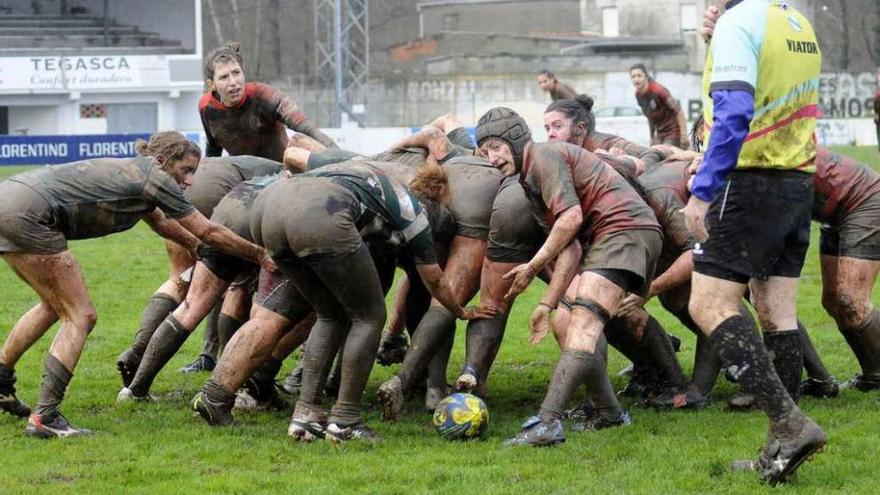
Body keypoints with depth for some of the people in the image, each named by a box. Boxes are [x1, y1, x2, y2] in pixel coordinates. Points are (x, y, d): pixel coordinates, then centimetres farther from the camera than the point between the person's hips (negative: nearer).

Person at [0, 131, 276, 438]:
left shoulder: (133, 174, 22)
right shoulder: (155, 177, -3)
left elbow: (160, 222, 40)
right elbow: (209, 232, 1)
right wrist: (260, 256, 10)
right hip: (27, 214, -10)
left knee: (55, 305, 27)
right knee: (80, 318, -3)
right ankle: (44, 417, -9)